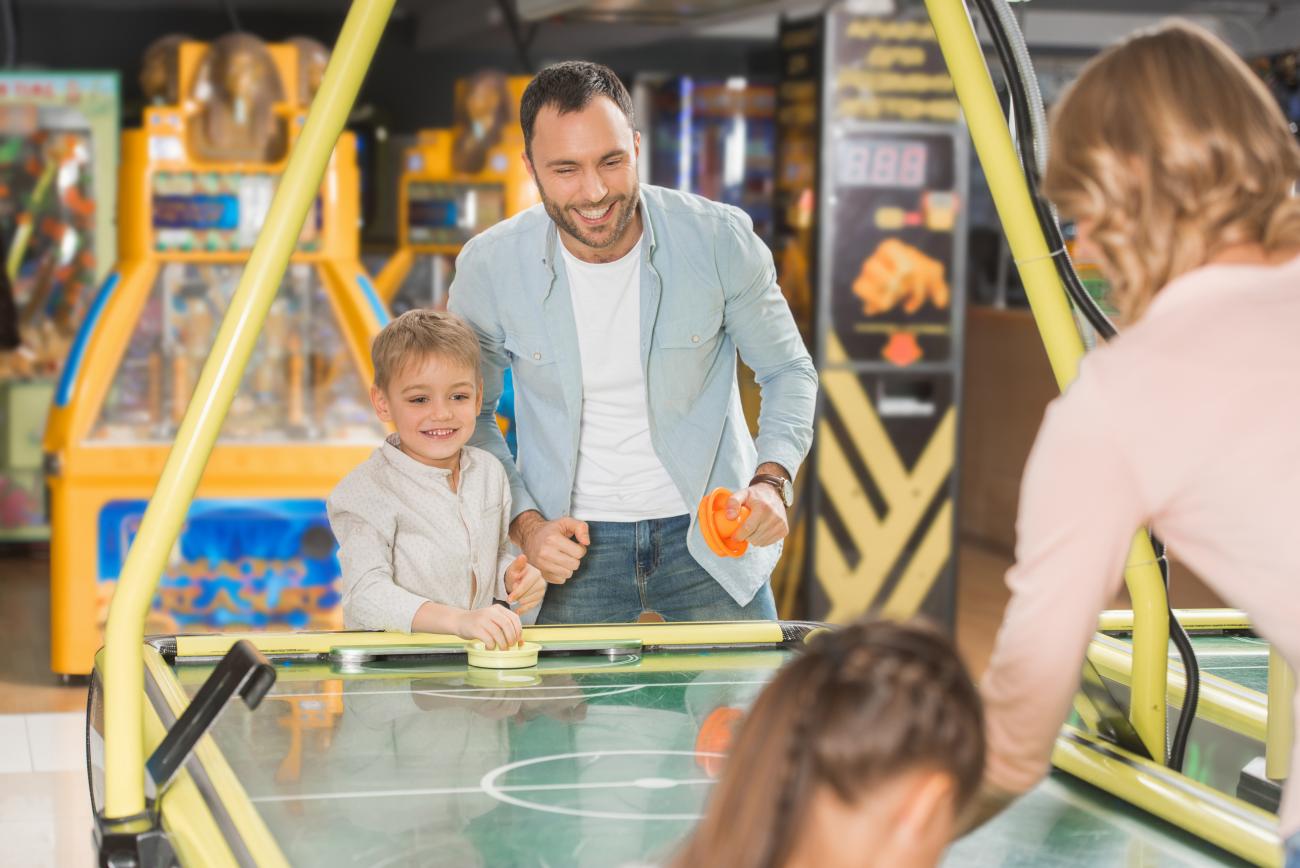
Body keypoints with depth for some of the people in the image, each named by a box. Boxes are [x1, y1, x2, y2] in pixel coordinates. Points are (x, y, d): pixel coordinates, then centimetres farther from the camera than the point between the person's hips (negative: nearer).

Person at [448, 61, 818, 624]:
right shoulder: (488, 267, -12)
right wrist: (524, 523, -10)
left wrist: (771, 482, -16)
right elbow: (467, 414, 3)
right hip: (571, 539, 0)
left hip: (710, 533, 0)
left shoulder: (720, 239, -13)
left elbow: (789, 372, 0)